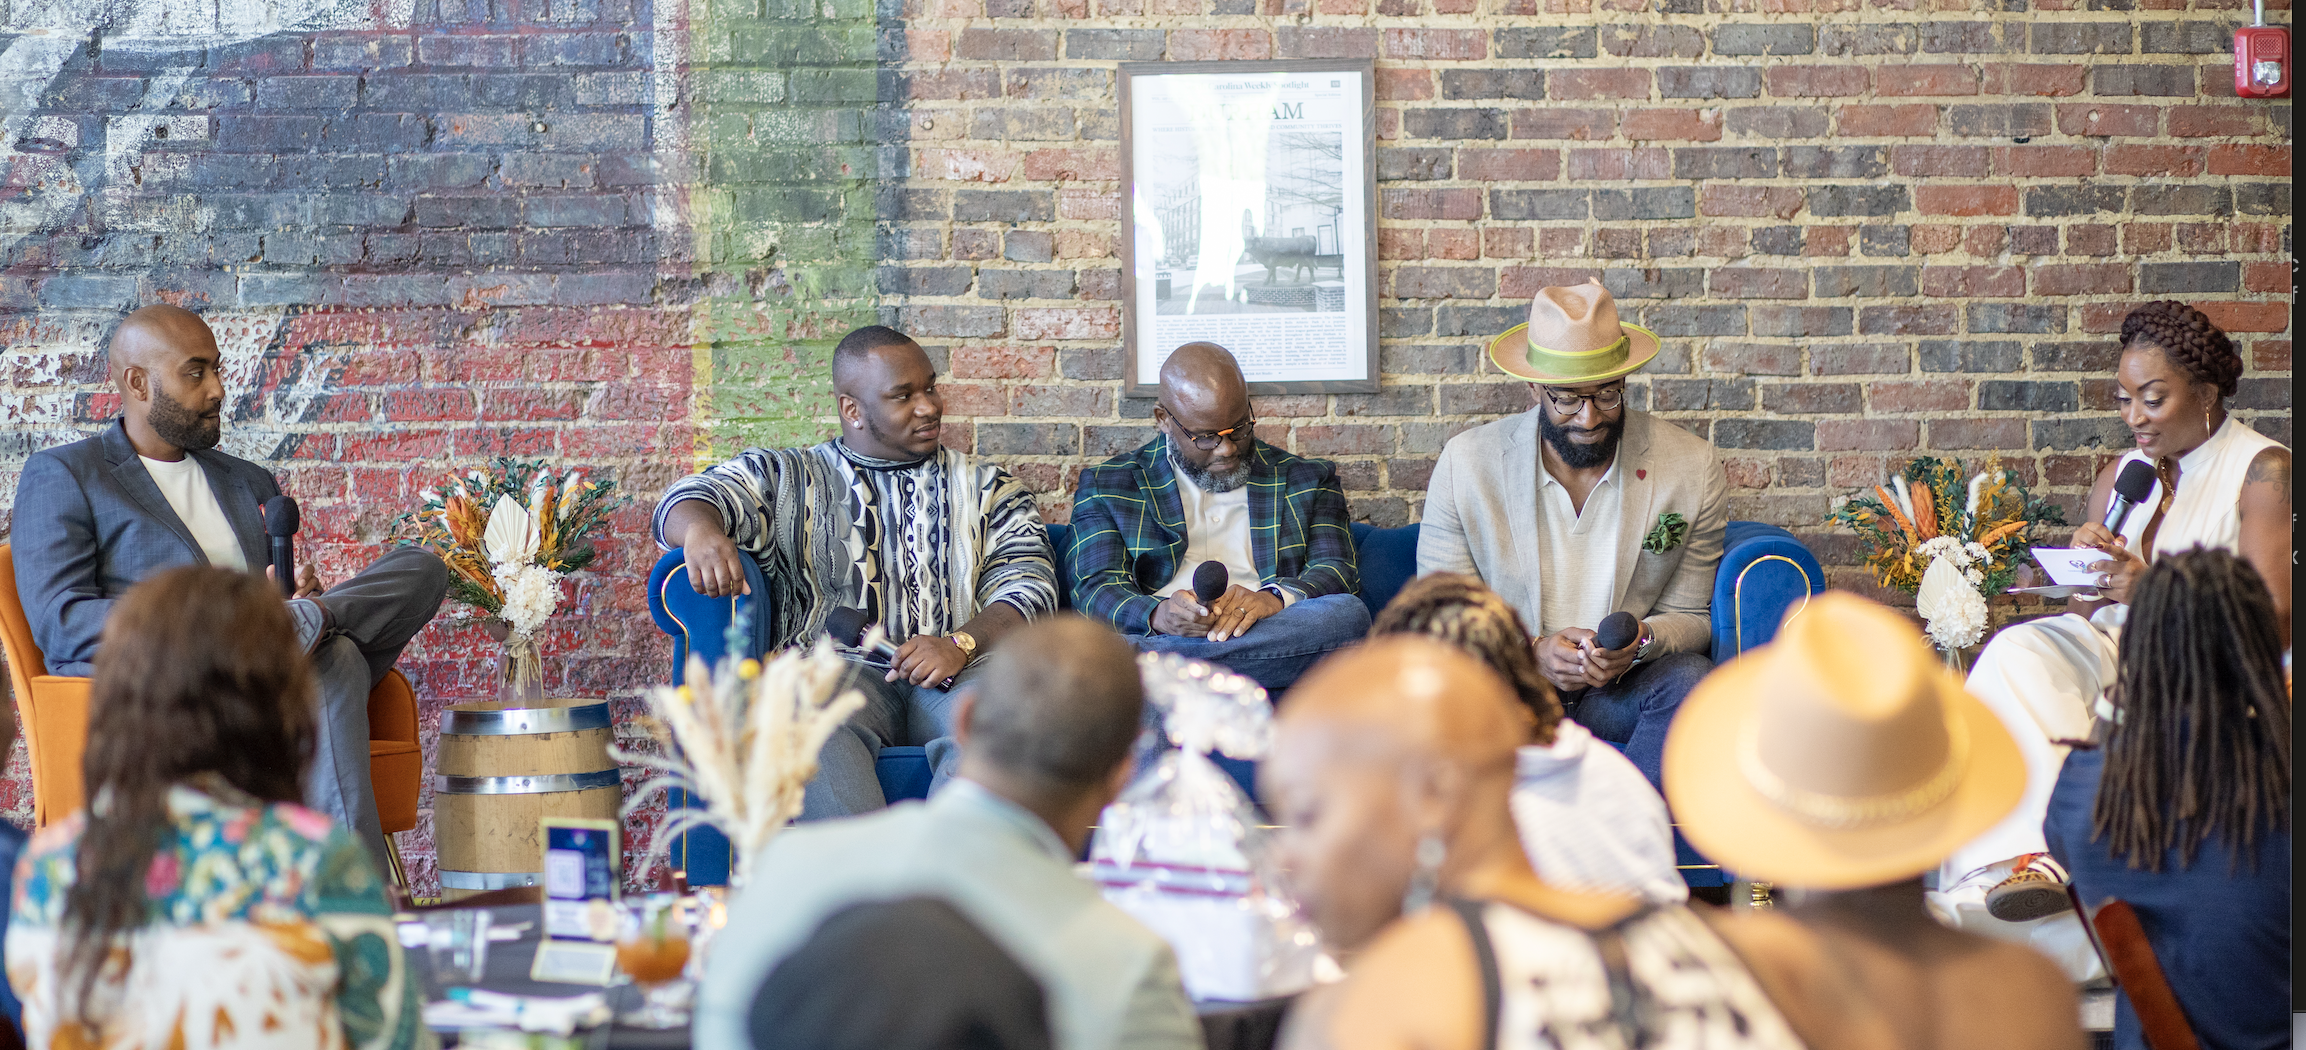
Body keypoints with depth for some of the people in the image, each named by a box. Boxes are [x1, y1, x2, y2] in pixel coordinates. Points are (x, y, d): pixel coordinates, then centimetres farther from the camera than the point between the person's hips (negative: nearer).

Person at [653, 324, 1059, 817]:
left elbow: (1029, 582, 11)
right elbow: (687, 500, 5)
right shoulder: (786, 478, 20)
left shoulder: (987, 487, 23)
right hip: (831, 665, -1)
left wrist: (961, 643, -12)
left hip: (959, 672, 1)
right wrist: (700, 527, -23)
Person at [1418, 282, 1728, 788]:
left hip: (1619, 695, 1)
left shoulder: (1692, 467, -2)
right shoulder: (1465, 462, -3)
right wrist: (1532, 653, -18)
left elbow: (1689, 616, 7)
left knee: (1689, 677, -32)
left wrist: (1638, 644, -18)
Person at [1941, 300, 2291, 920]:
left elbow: (2275, 619, -11)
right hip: (2114, 643, 6)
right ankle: (2030, 853, -40)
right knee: (2019, 650, -27)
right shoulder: (2121, 475, 18)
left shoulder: (2263, 471, -1)